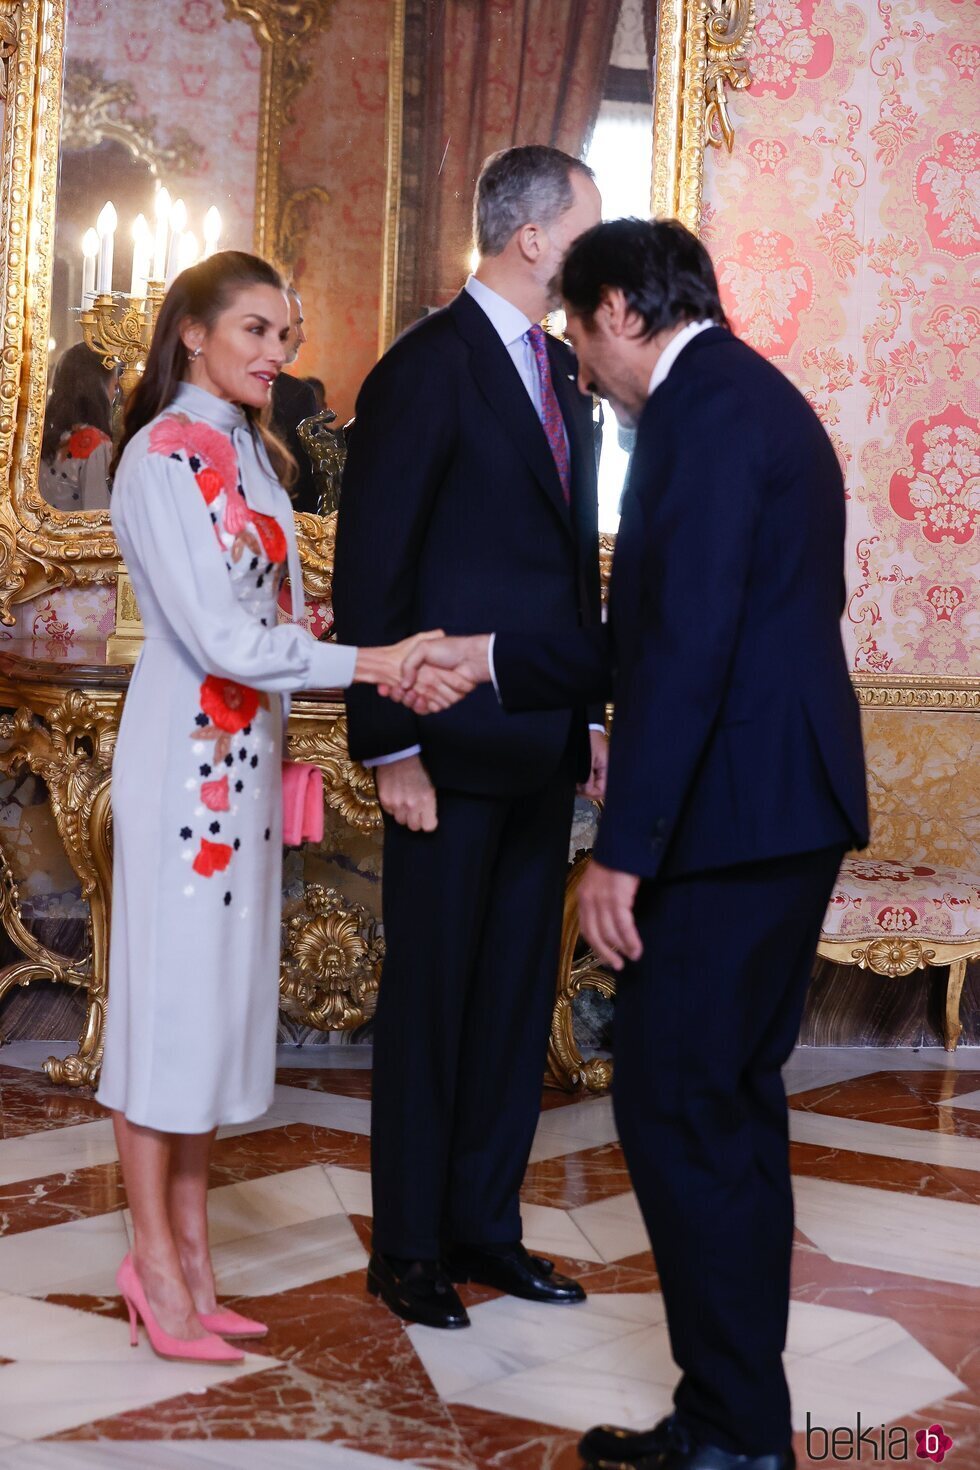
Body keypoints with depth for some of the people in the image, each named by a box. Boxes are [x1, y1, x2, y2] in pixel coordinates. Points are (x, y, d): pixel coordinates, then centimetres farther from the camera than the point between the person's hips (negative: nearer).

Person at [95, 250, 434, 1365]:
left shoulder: (253, 455, 14)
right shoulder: (163, 457, -11)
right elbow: (218, 636, -18)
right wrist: (367, 663, -20)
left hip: (246, 755, 8)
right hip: (185, 751, -8)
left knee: (222, 990, 10)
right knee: (172, 989, -1)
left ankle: (191, 1255, 20)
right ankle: (156, 1261, 11)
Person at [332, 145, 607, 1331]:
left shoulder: (563, 374, 14)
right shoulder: (428, 368, -11)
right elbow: (370, 568, -13)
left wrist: (591, 714, 13)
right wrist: (389, 747, -15)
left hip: (544, 744, 8)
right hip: (454, 745, -7)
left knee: (518, 990, 13)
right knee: (431, 993, 4)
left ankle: (485, 1225, 26)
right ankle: (408, 1247, 18)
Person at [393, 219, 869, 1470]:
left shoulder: (705, 407, -12)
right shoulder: (751, 401, 20)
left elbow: (690, 643, -21)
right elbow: (651, 642, 22)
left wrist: (624, 847, -21)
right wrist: (493, 660, 23)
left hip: (733, 816, -10)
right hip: (779, 813, 10)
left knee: (677, 1110, -4)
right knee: (728, 1109, 14)